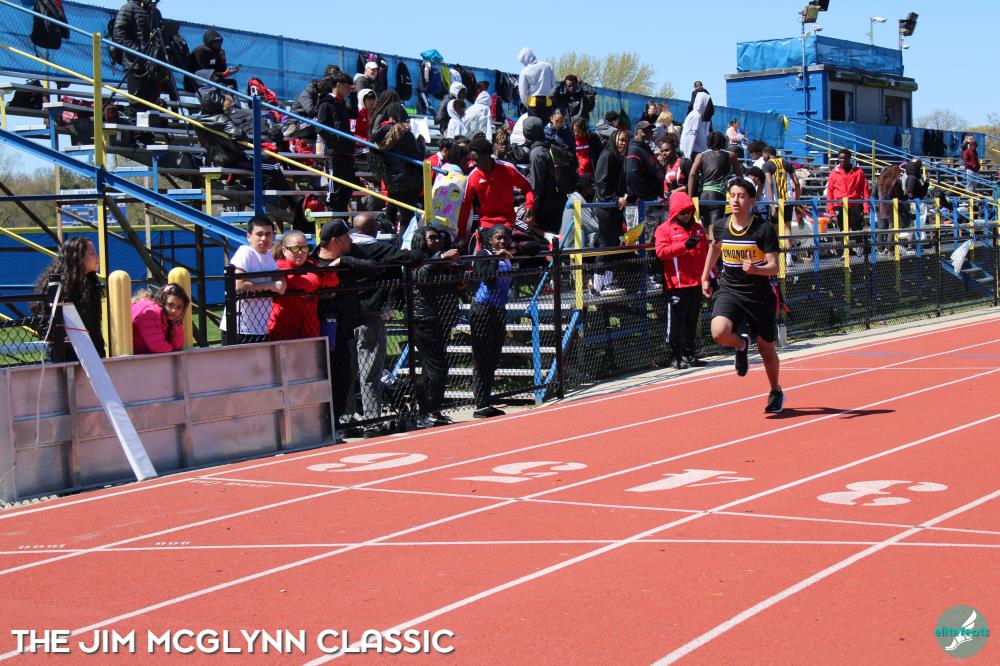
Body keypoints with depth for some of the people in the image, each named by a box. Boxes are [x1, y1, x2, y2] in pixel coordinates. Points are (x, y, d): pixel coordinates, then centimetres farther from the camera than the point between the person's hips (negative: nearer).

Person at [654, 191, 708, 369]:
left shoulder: (698, 228, 17)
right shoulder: (664, 229, -1)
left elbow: (706, 253, 21)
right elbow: (661, 251, -15)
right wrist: (684, 245, -23)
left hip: (696, 283, 5)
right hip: (676, 285, -5)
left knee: (692, 322, 11)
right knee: (676, 322, -4)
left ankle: (690, 355, 18)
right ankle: (677, 356, 2)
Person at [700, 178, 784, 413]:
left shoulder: (764, 229, -14)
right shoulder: (721, 226, -1)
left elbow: (774, 267, -15)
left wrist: (755, 269, -35)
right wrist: (705, 277, 26)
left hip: (760, 295, -2)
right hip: (729, 291, 2)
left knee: (766, 349, 10)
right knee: (719, 332, -26)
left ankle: (776, 392, 37)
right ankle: (741, 345, 11)